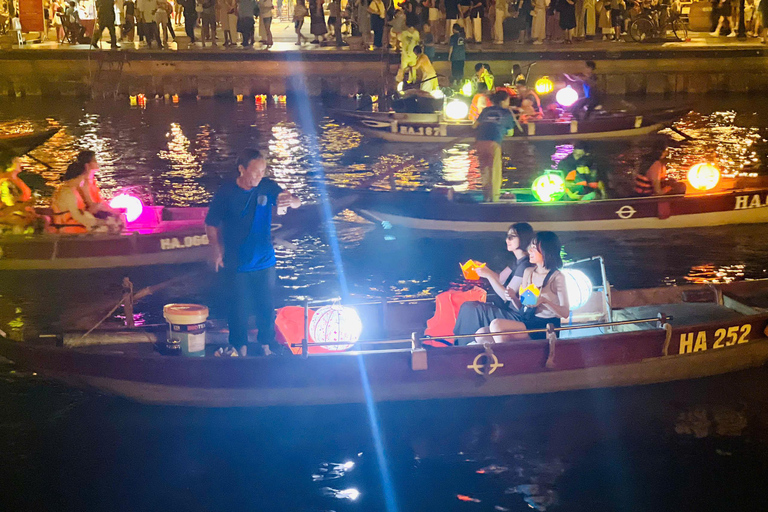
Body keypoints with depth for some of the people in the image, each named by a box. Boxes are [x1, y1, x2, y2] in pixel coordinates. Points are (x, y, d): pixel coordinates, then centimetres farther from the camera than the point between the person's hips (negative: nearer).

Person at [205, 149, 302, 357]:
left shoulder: (267, 187, -4)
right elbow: (211, 225, -2)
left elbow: (297, 203, -7)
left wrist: (290, 200, -31)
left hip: (264, 262, 2)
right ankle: (241, 350, 22)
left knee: (266, 308, 9)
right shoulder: (225, 193, -10)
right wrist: (217, 250, -12)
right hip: (236, 265, -2)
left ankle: (266, 346, 27)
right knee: (239, 309, 6)